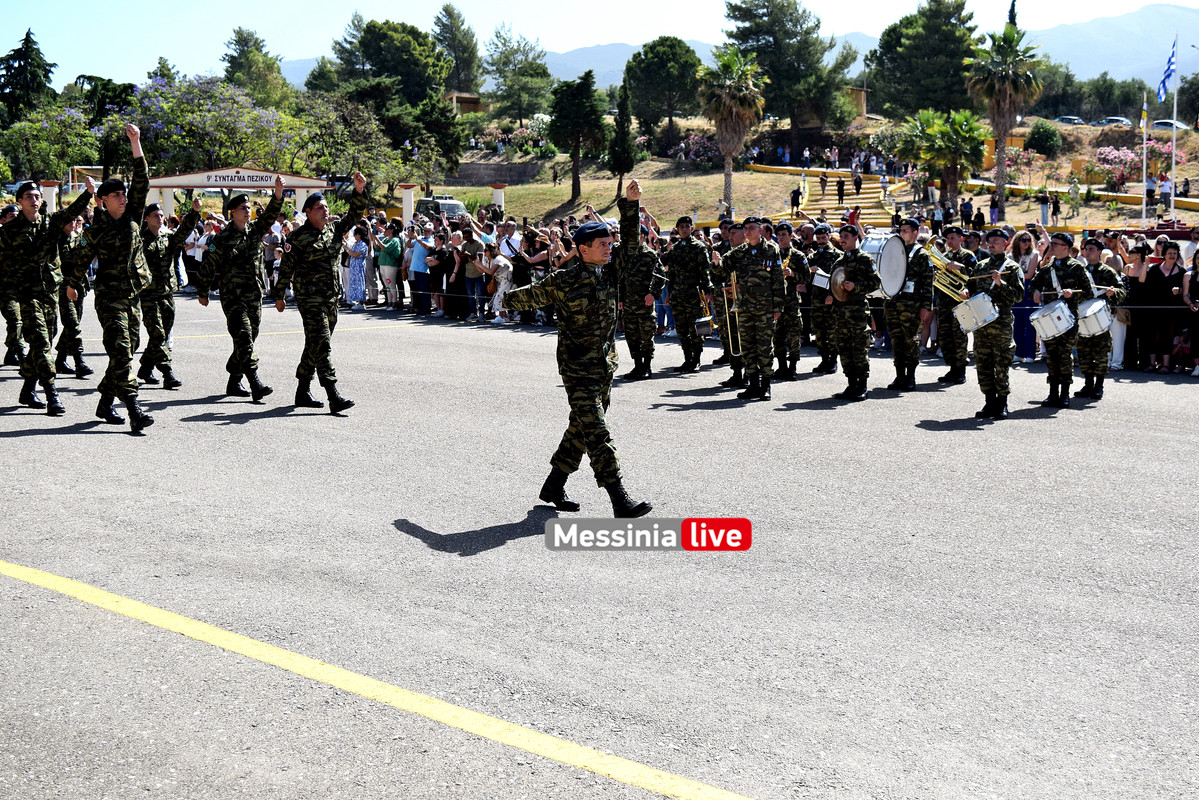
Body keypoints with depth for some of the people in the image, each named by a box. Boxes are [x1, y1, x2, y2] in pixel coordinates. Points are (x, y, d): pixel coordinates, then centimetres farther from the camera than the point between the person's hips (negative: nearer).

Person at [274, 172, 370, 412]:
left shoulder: (334, 229, 10)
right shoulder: (298, 238, -7)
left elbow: (355, 212, 12)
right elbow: (286, 267, -3)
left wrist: (359, 190, -4)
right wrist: (279, 296, 0)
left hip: (332, 297, 7)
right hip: (309, 298, -7)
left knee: (315, 345, 13)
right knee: (321, 344, -12)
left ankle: (303, 392, 23)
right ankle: (334, 397, -19)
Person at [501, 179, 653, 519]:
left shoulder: (610, 273, 6)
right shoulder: (563, 281, -10)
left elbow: (630, 240, 7)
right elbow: (530, 296, 7)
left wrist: (630, 204, -3)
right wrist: (506, 301, 21)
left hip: (604, 368, 7)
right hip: (577, 371, -7)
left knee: (582, 429, 14)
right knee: (597, 433, -11)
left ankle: (554, 487, 27)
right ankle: (620, 500, -15)